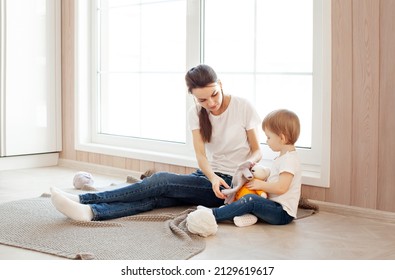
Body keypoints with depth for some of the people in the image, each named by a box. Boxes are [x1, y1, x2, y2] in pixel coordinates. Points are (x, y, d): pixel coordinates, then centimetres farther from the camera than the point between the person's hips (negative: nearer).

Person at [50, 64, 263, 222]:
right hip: (207, 177, 5)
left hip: (232, 182, -4)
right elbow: (201, 154, -9)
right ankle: (91, 211, -44)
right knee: (157, 197, -24)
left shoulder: (243, 107, -8)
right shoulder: (196, 113, 2)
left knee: (162, 180, -25)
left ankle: (84, 199, -29)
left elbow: (257, 151, -1)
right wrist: (213, 177, -30)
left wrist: (248, 163, -26)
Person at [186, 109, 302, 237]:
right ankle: (248, 214, -25)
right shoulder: (282, 157, 20)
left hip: (283, 213, -11)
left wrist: (260, 184, -11)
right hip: (274, 205, 11)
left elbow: (281, 188, -23)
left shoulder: (289, 159, -14)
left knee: (251, 200, -28)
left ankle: (213, 214, -34)